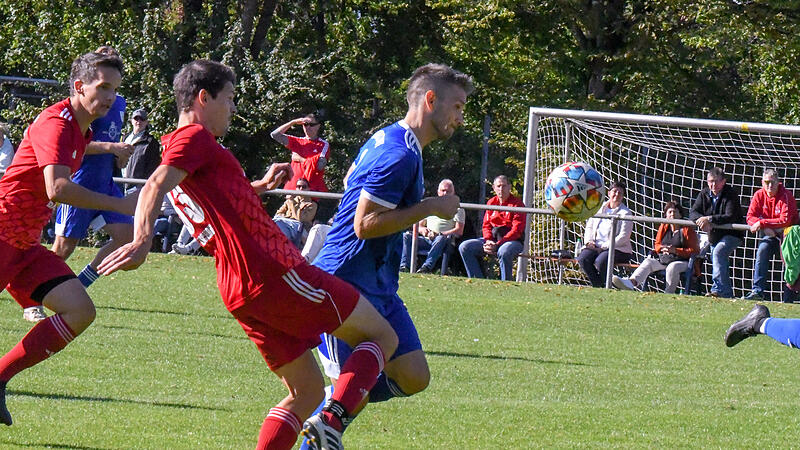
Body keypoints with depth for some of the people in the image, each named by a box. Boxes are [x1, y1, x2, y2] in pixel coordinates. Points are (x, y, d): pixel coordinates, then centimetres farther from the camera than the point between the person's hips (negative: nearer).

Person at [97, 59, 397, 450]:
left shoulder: (177, 145, 22)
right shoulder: (195, 138, -6)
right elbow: (155, 187, -25)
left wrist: (260, 186, 41)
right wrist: (142, 241, -42)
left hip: (239, 294, 9)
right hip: (275, 274, -9)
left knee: (306, 392, 15)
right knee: (382, 337, 0)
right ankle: (332, 418, -22)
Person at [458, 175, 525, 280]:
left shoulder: (517, 203, -5)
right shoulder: (491, 203, 13)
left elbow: (516, 230, -13)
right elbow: (486, 225, 12)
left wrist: (498, 245, -22)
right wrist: (488, 241, -11)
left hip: (512, 240, -6)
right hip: (492, 239, 6)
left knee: (504, 252, -41)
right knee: (464, 247, -9)